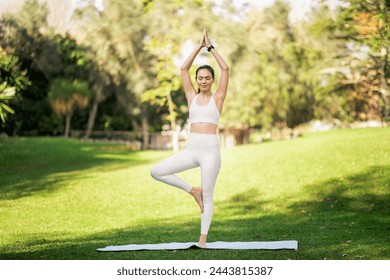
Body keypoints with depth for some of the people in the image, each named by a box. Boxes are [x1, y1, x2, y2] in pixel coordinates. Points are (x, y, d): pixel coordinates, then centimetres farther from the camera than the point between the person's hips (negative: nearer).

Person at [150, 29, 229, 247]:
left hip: (211, 150, -3)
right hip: (191, 149, 3)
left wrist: (211, 47, 2)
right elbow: (184, 69, 8)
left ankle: (203, 237, 7)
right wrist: (199, 47, 6)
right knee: (156, 172, -7)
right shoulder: (192, 97, 12)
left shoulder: (217, 98, 5)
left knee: (208, 195, -1)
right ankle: (193, 190, 9)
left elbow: (226, 69, -3)